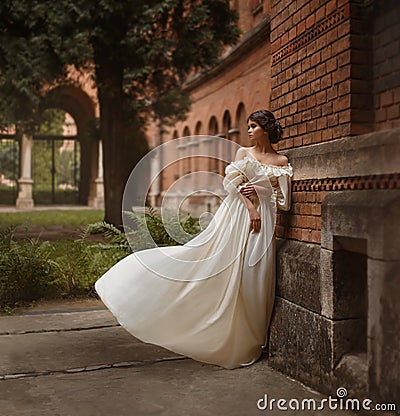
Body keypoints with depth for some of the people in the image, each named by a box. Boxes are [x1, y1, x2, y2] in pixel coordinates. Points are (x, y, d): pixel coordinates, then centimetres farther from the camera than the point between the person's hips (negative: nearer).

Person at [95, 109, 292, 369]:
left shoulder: (282, 162, 10)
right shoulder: (243, 152, 11)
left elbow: (283, 200, 7)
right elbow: (235, 181, -2)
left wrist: (258, 191, -8)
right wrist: (250, 207, -14)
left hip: (263, 221, 0)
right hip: (236, 214, 1)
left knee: (251, 279, 0)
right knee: (213, 259, -10)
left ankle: (244, 343, 11)